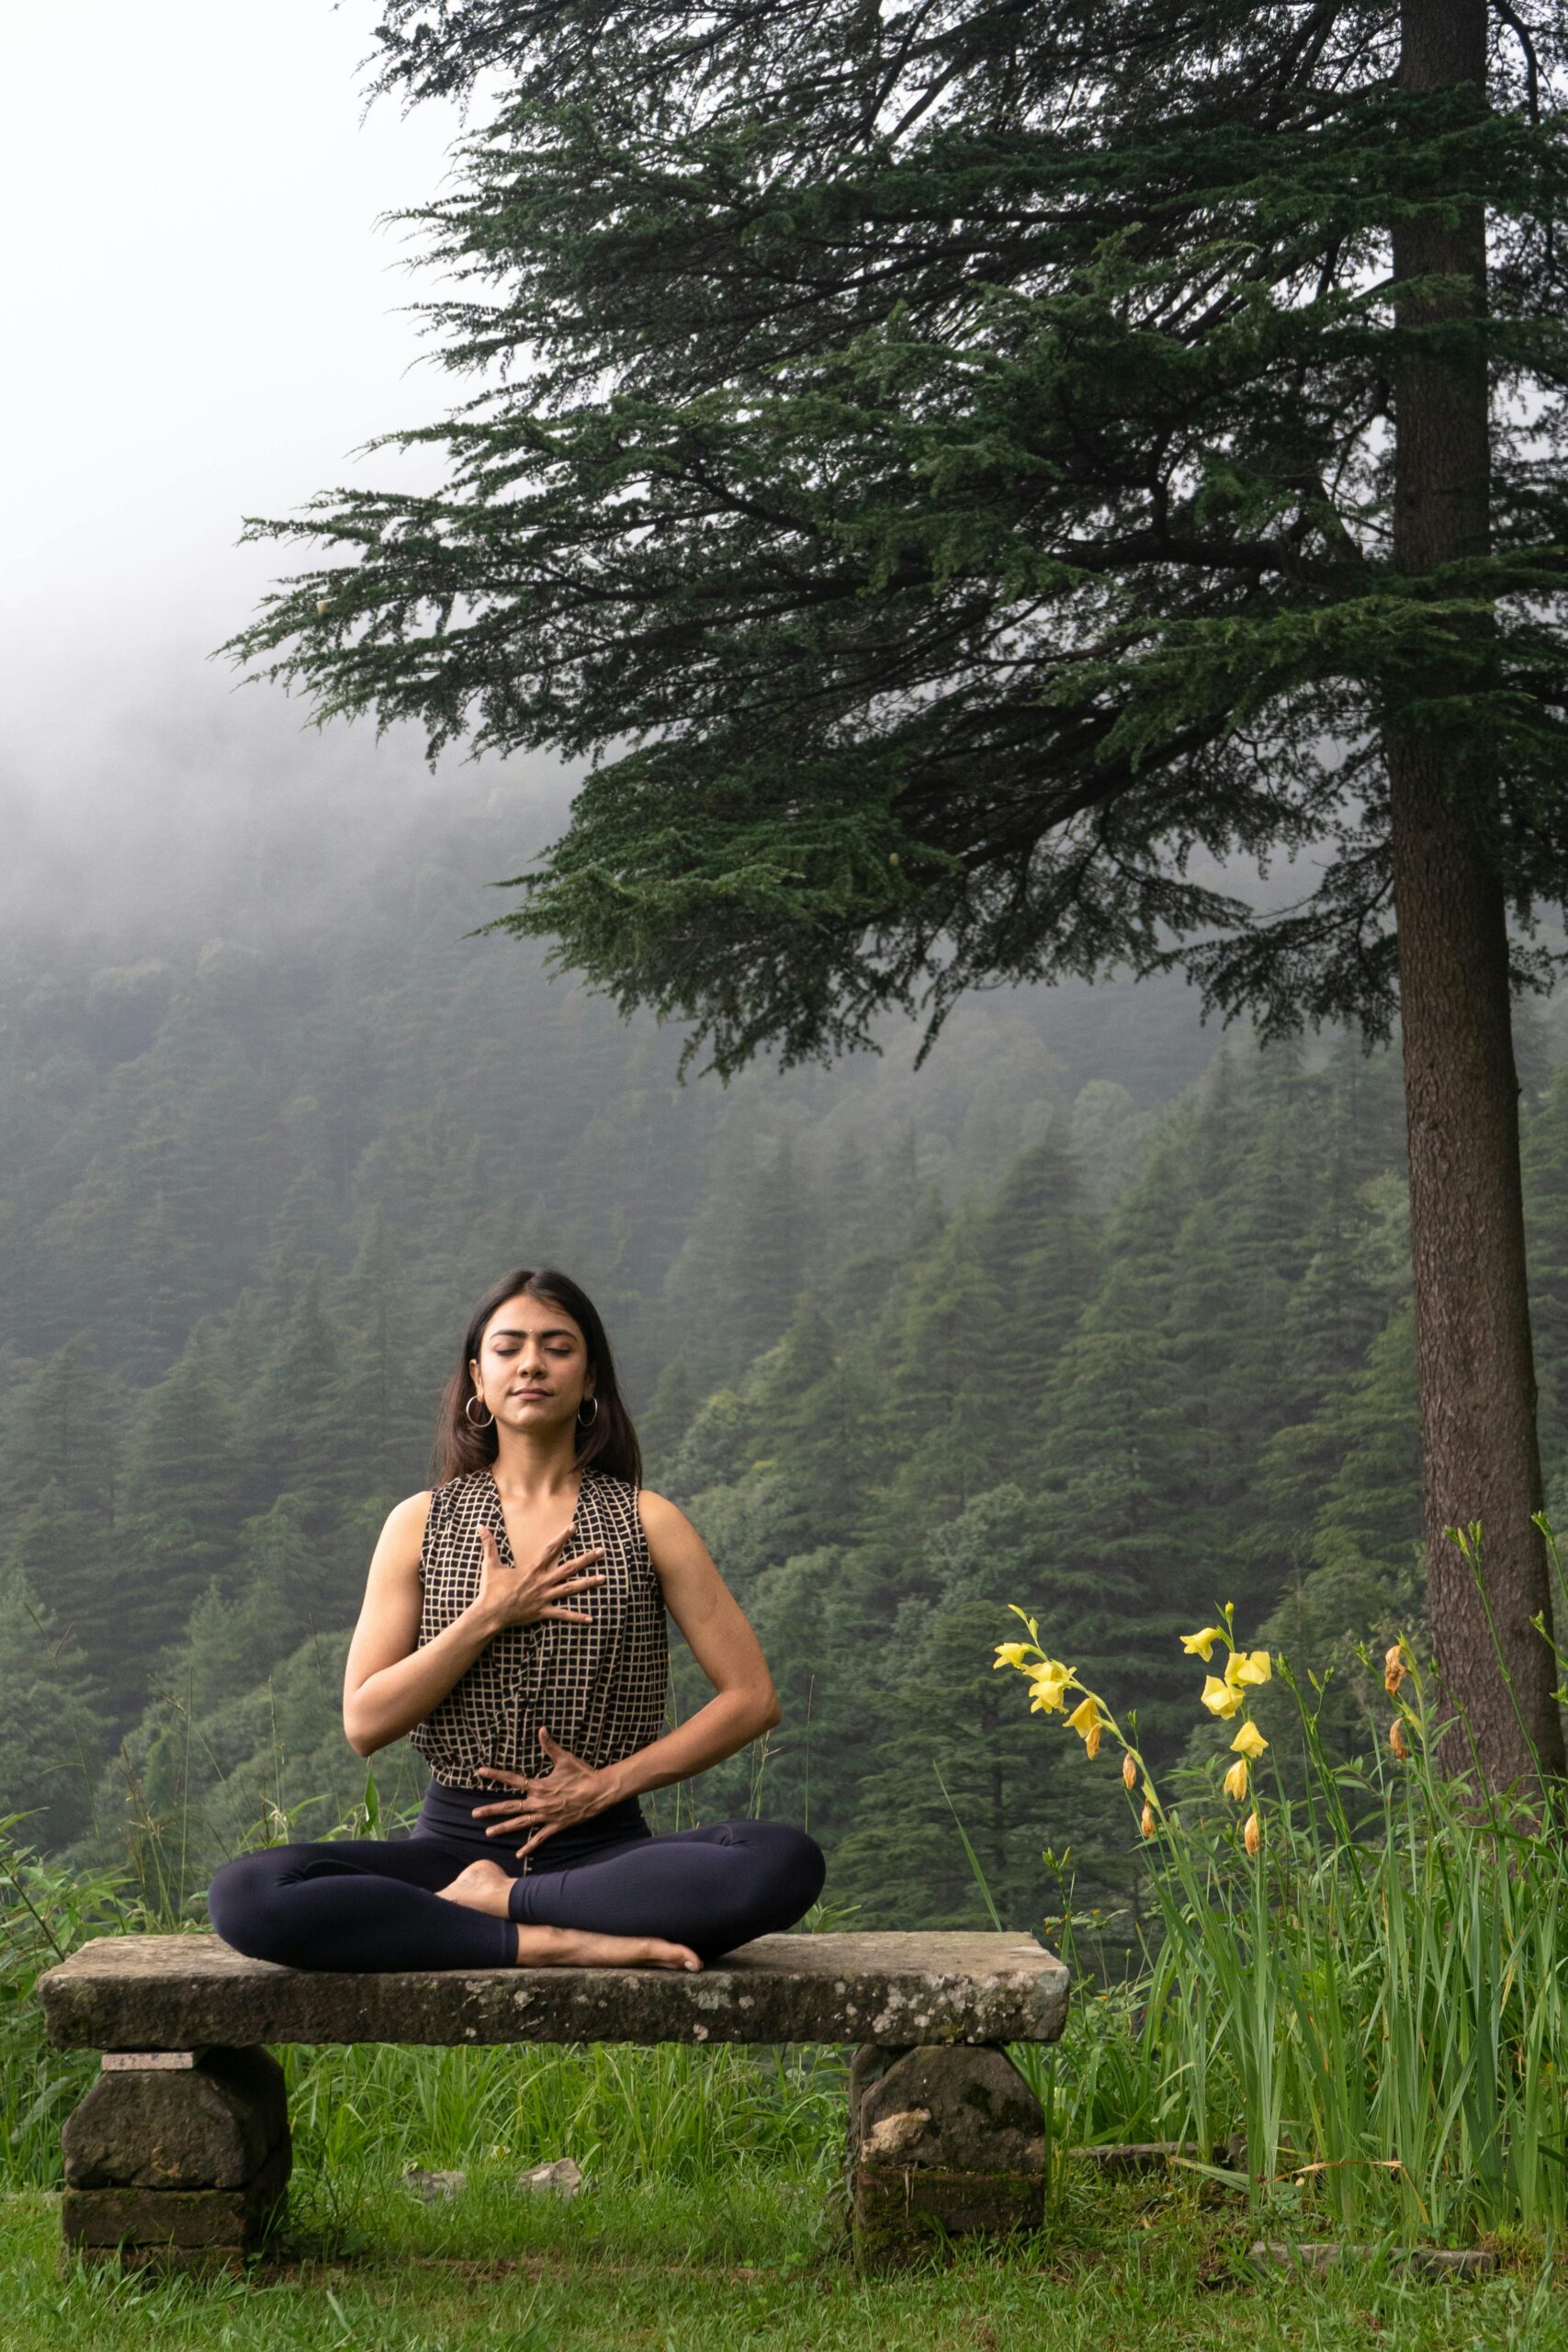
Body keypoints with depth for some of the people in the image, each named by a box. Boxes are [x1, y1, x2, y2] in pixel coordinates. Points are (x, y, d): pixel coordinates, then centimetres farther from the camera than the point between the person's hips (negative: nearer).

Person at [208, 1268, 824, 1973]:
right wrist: (489, 1617, -8)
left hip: (603, 1846, 0)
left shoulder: (646, 1522, 7)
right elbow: (365, 1723, 1)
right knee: (245, 1893, -28)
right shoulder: (421, 1524, 9)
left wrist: (610, 1785, -5)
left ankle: (493, 1901, -20)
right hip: (455, 1841, 1)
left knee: (786, 1863, -32)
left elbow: (752, 1697, 3)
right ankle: (557, 1943, -27)